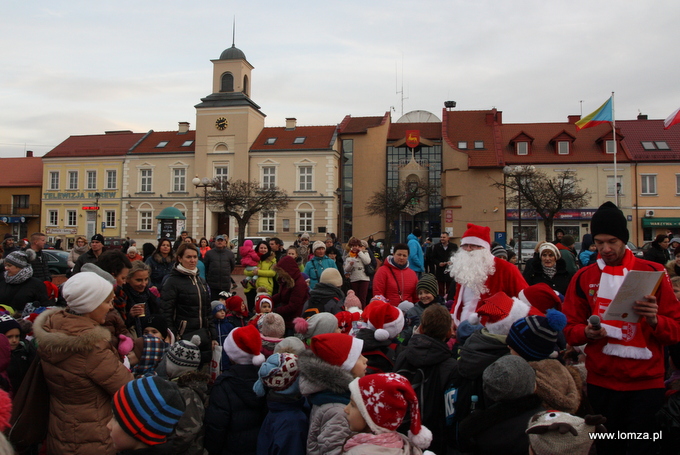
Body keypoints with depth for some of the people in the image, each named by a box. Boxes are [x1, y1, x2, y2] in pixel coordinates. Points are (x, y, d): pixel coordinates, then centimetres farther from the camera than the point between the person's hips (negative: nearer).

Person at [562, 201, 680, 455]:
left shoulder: (653, 273, 0)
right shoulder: (583, 278, 3)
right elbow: (570, 329, 6)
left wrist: (654, 320, -21)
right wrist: (587, 332, -15)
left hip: (645, 382, -1)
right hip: (601, 382, 2)